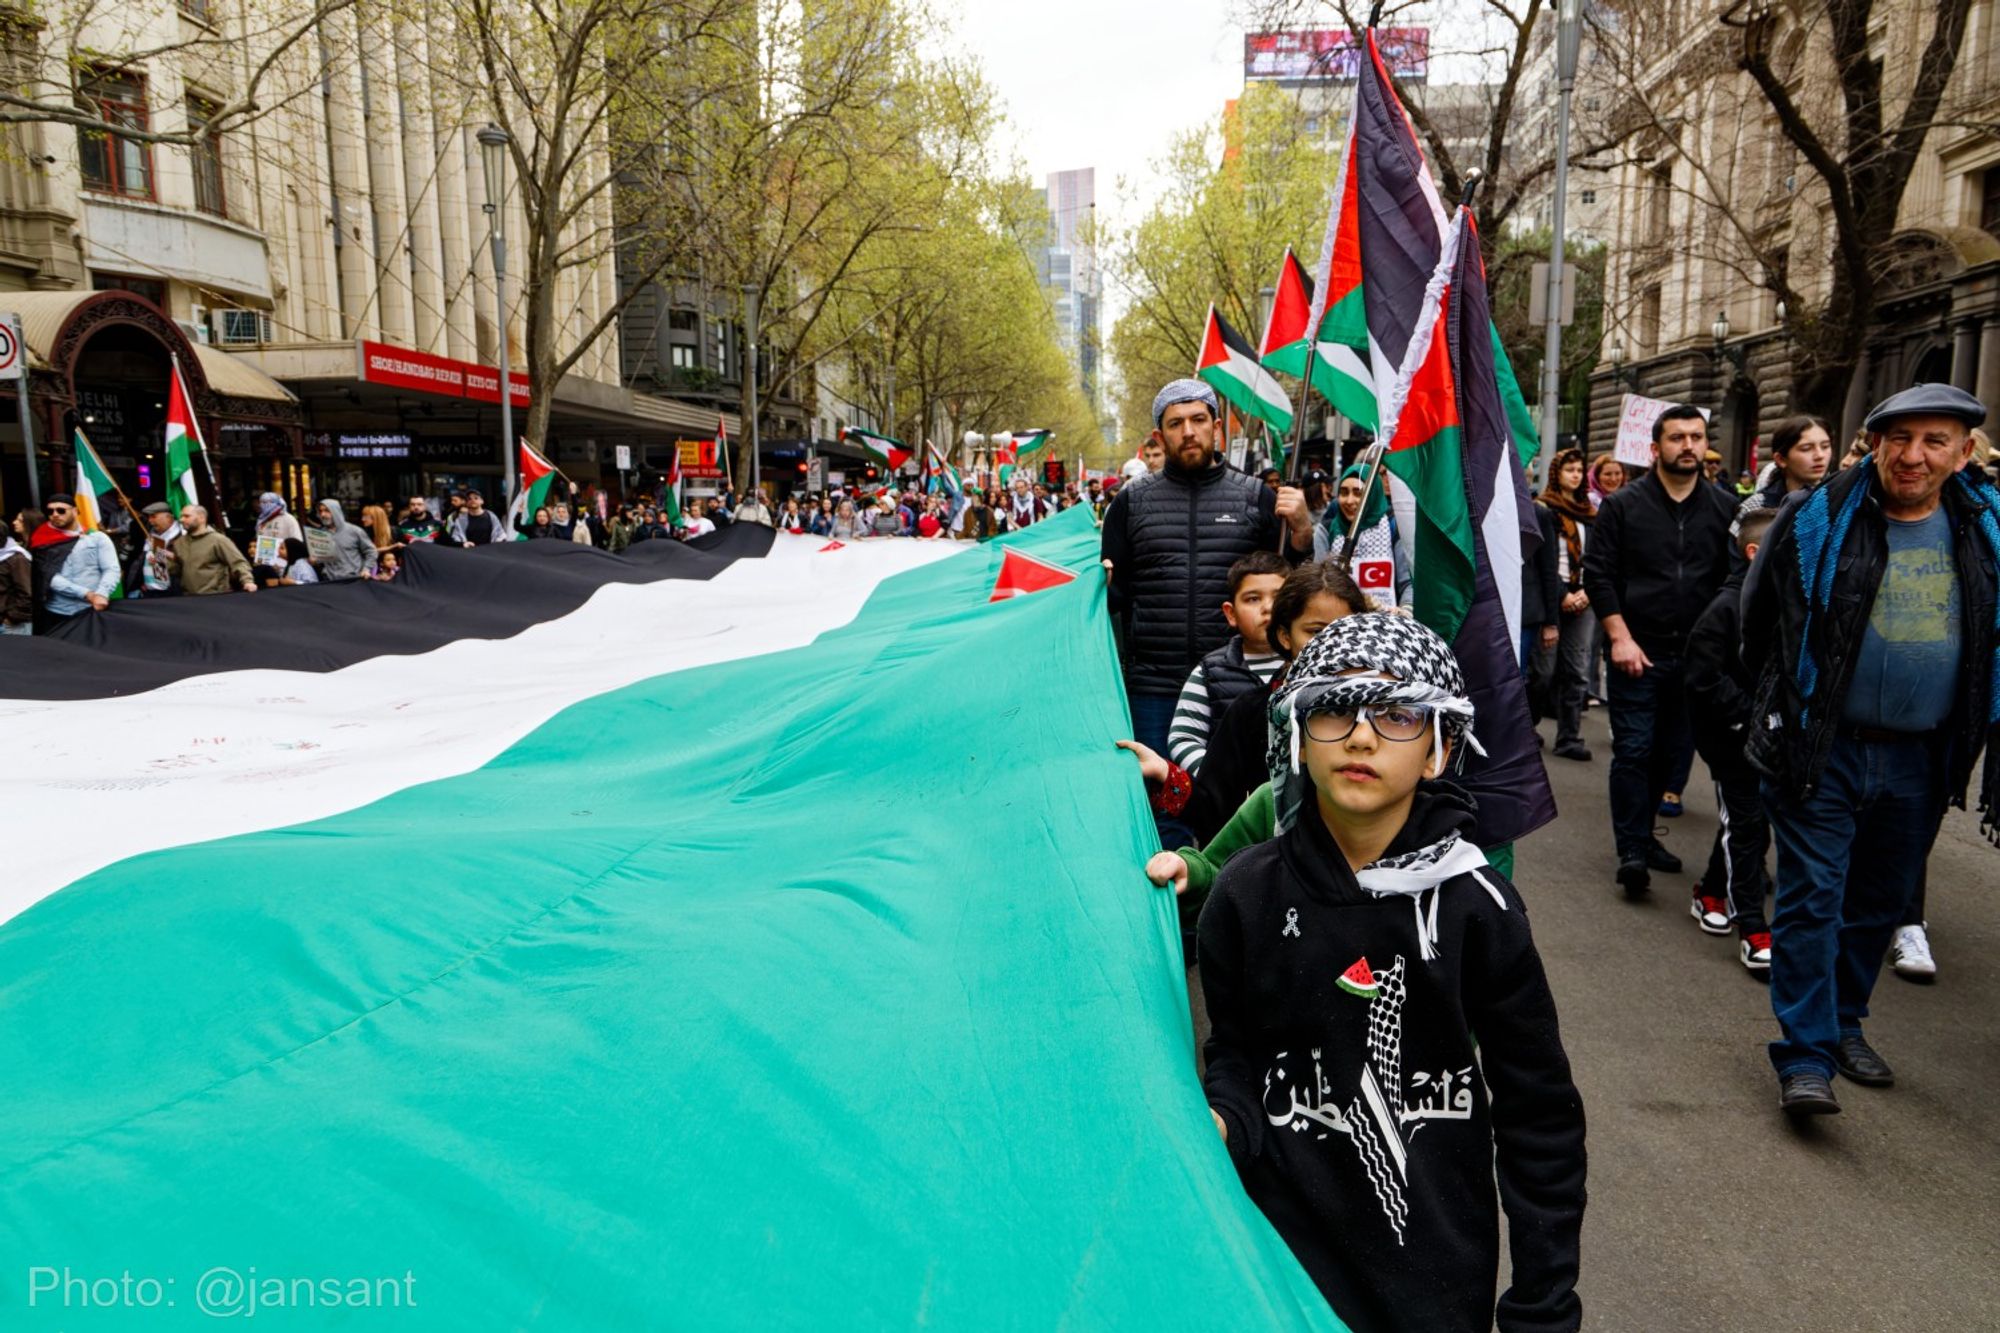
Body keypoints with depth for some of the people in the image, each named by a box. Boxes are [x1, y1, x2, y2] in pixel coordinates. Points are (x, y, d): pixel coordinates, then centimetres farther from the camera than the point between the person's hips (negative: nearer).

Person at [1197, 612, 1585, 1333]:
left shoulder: (1476, 906, -12)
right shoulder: (1246, 894, -9)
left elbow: (1539, 1114, -5)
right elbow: (1234, 1050, 3)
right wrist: (1220, 1123, -18)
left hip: (1439, 1268, 0)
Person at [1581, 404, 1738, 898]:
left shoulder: (1724, 508, 6)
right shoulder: (1623, 504, -2)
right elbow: (1598, 574, -4)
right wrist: (1620, 637, -11)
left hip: (1695, 654, 3)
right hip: (1636, 651, -3)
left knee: (1673, 752, 11)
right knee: (1633, 751, -4)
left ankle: (1641, 834, 27)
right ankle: (1632, 851, 1)